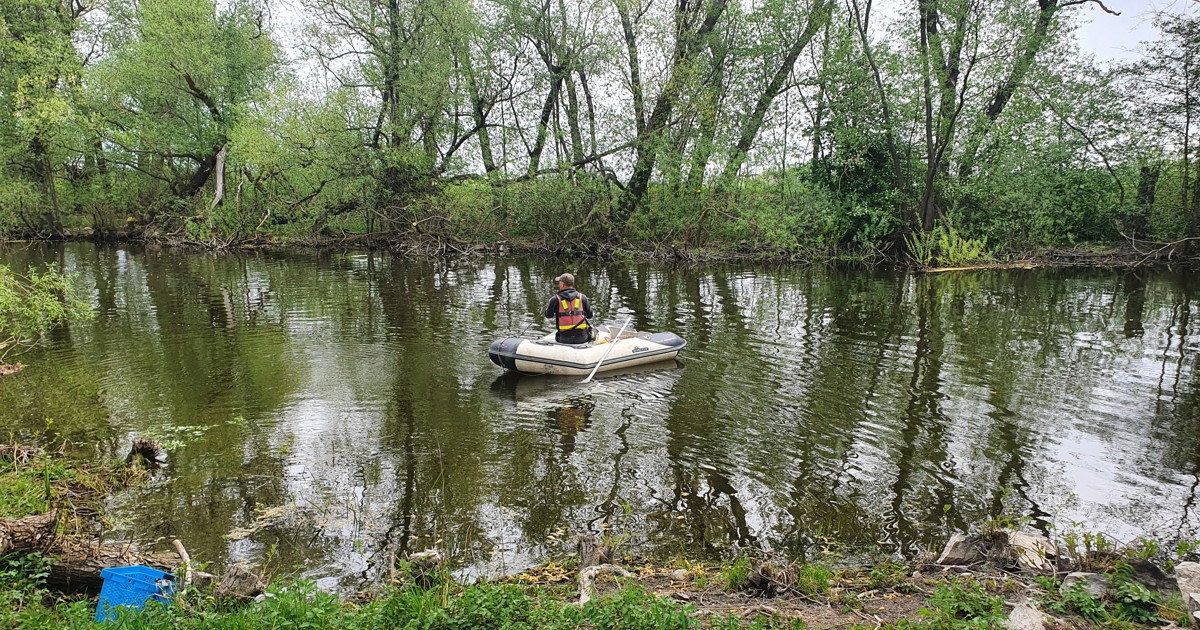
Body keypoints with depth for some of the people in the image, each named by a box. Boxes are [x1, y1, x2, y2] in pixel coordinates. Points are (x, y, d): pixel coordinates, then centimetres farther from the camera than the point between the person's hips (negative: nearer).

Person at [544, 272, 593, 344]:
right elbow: (590, 315, 11)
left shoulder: (555, 299, -4)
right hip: (582, 338, 1)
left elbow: (548, 316, 11)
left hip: (565, 339, 0)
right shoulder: (582, 297, 2)